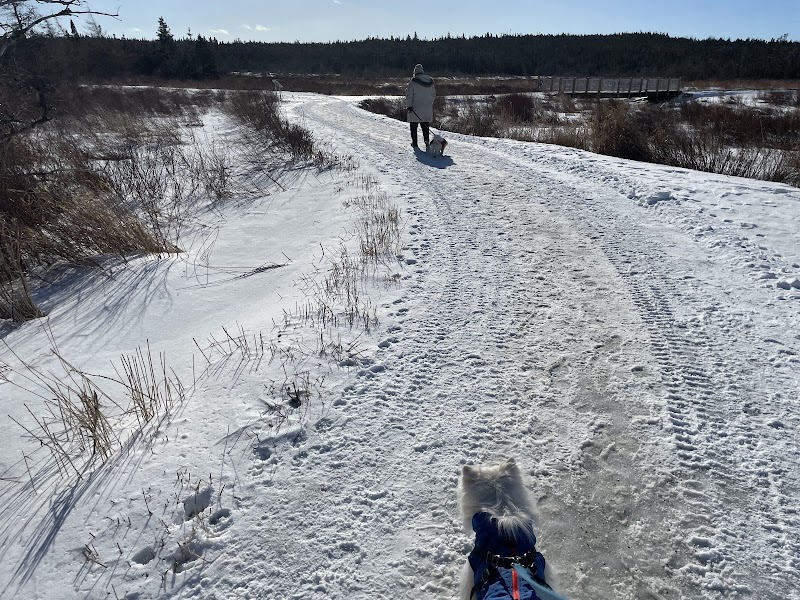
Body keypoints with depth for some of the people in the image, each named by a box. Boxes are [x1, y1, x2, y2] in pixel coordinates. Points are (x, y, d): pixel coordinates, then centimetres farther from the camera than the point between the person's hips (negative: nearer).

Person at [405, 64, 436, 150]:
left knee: (414, 127, 8)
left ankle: (414, 143, 12)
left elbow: (409, 95, -13)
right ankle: (427, 141, -6)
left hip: (415, 108, -4)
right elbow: (433, 94, 13)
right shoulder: (430, 81, 5)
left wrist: (408, 106, -11)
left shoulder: (413, 82, -10)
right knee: (425, 126, 9)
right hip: (427, 109, 4)